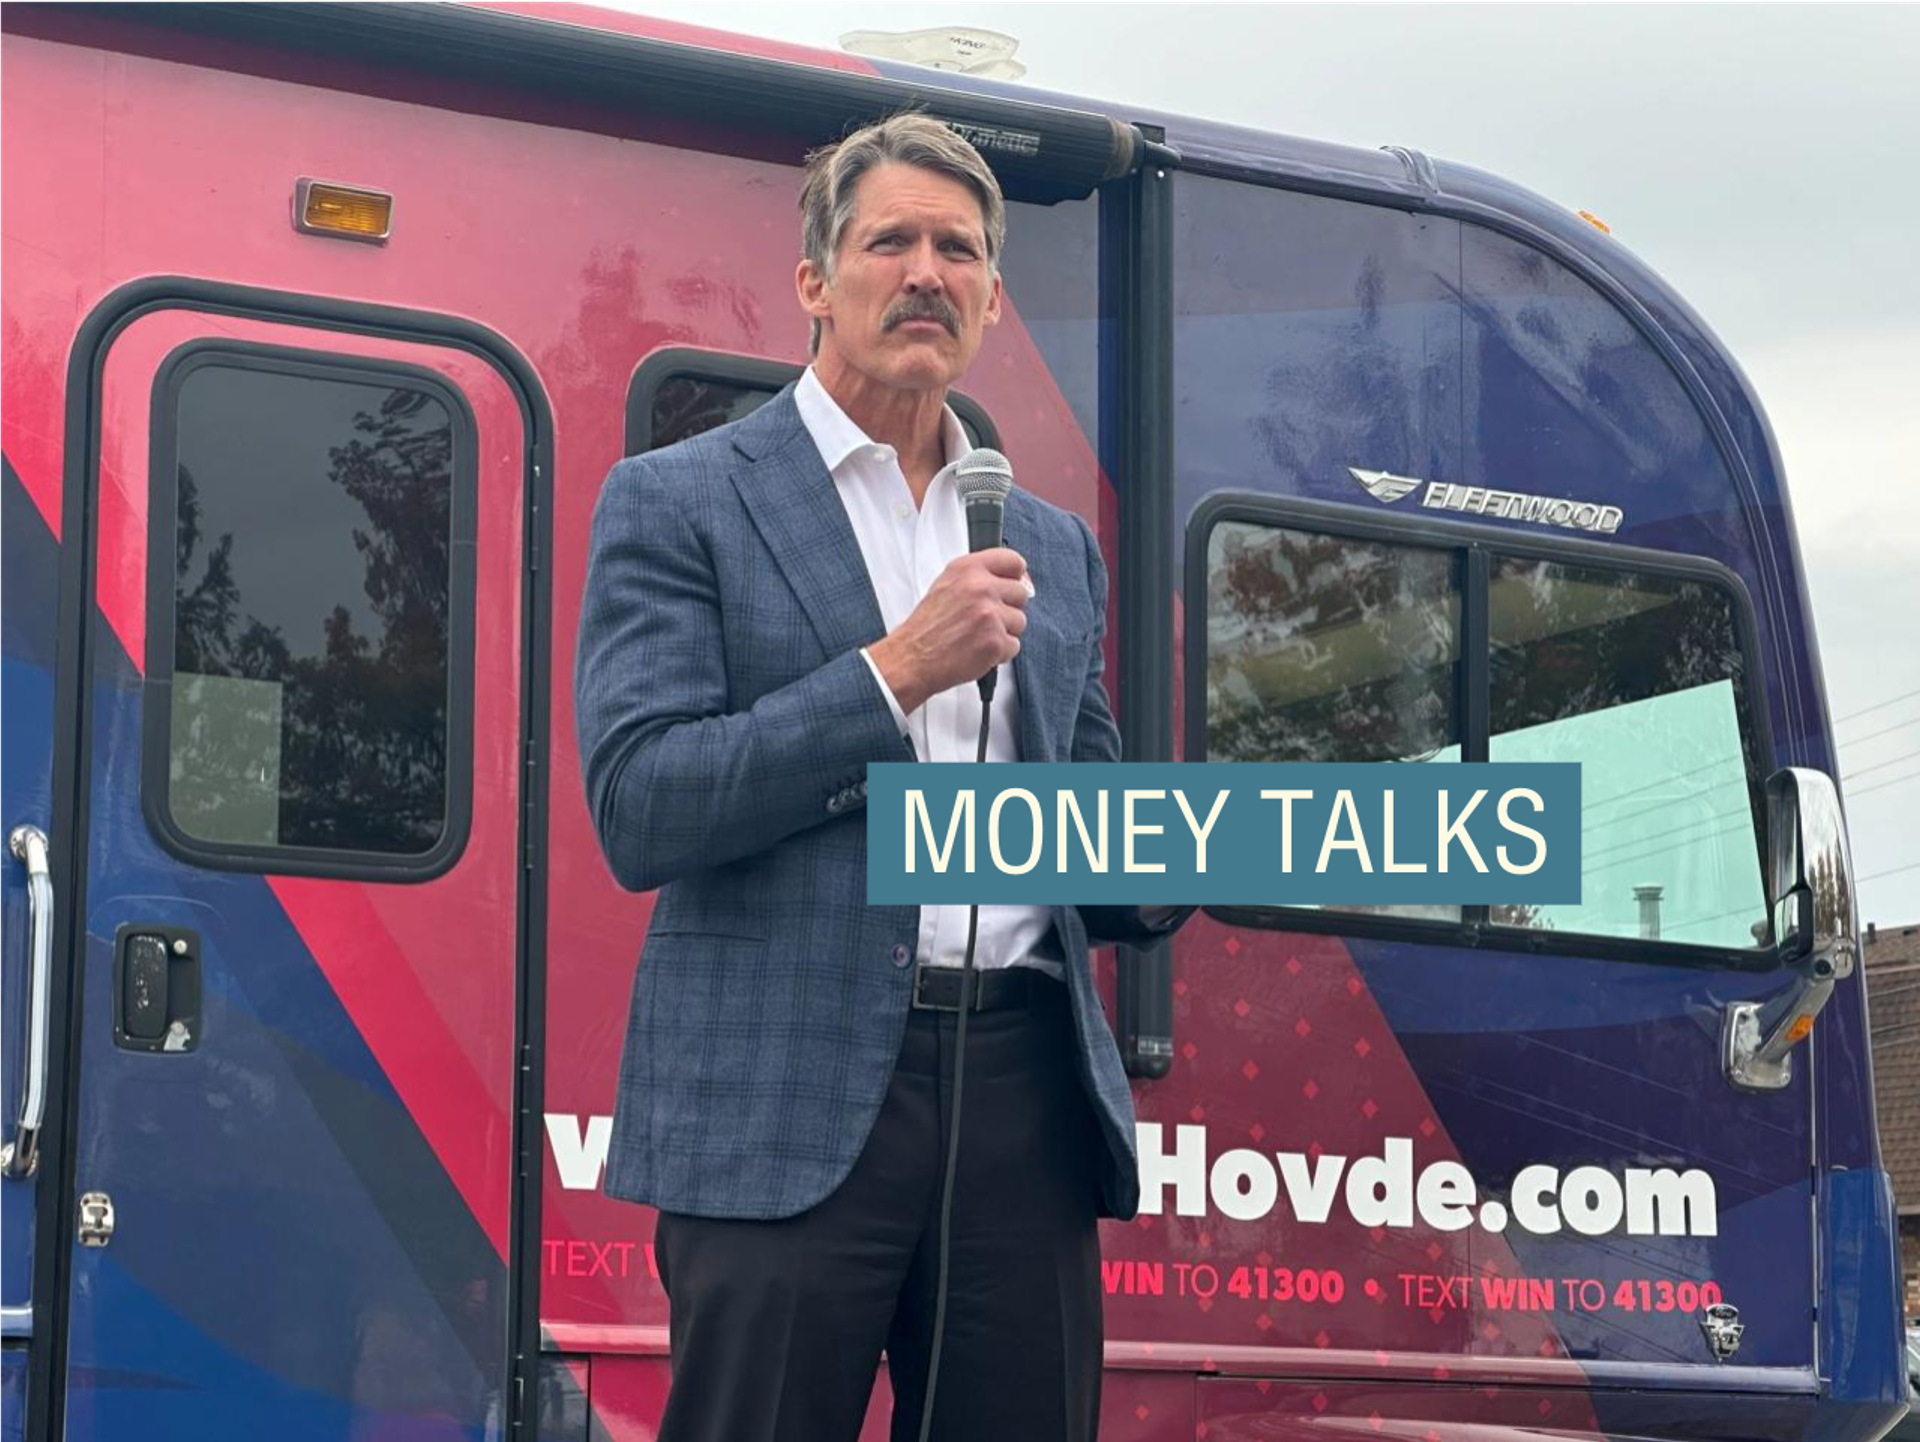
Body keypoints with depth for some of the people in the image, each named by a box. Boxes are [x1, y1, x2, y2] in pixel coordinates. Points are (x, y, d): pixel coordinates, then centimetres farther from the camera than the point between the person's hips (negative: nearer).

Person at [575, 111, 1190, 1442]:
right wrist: (892, 673, -14)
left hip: (1026, 1092, 5)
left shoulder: (1054, 546, 19)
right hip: (788, 1105, -5)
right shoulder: (678, 504, 2)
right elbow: (637, 807, -9)